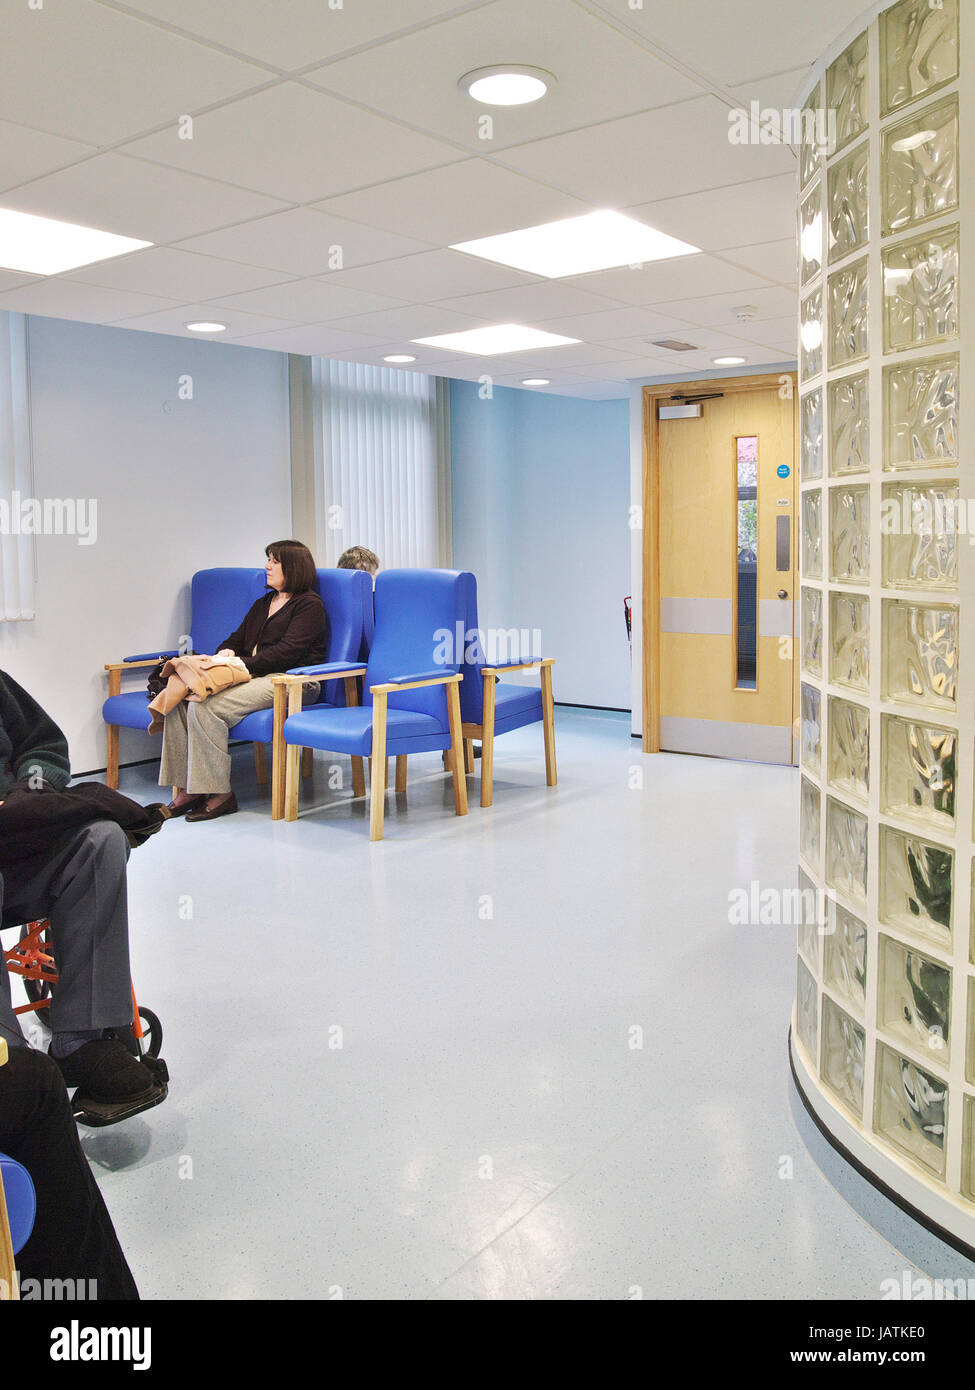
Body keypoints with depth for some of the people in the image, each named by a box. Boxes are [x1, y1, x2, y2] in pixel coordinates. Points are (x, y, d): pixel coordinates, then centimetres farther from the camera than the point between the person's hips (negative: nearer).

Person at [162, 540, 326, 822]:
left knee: (206, 706, -29)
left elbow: (286, 653, -13)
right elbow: (237, 639, 26)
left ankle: (219, 793, -22)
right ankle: (187, 789, -15)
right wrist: (225, 653, 1)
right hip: (254, 676, 9)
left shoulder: (309, 605, -1)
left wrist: (241, 663, -17)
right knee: (179, 698, -14)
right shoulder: (262, 604, 26)